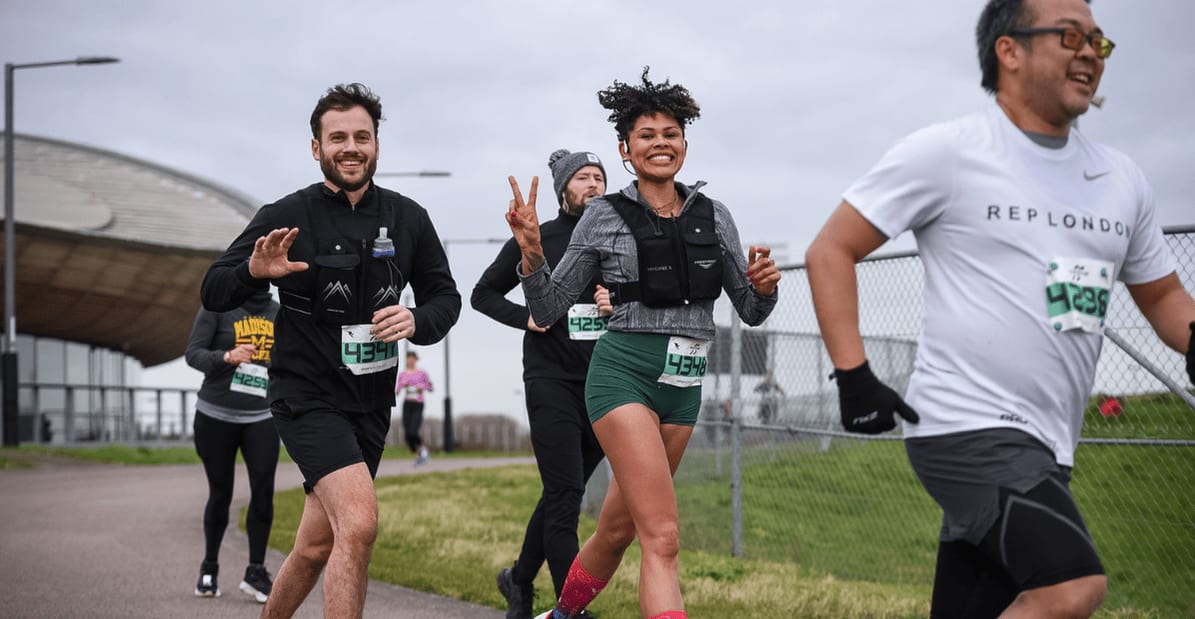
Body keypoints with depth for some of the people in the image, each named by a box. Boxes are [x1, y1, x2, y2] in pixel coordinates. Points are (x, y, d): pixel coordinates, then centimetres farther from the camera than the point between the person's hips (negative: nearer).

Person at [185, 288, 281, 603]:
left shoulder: (278, 312, 7)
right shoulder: (217, 305, -5)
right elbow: (194, 355, -12)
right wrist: (228, 357, -30)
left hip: (261, 419, 3)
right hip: (216, 417, -2)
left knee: (264, 490, -14)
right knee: (220, 494, 3)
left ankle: (256, 572, -5)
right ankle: (209, 569, 24)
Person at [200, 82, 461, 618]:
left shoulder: (408, 219, 2)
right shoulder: (287, 217, -9)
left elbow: (445, 295, 12)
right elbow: (213, 294, -5)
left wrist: (417, 322, -11)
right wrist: (253, 271, -27)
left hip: (371, 401, 5)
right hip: (307, 395, -5)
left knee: (316, 548, 15)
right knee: (359, 523, -25)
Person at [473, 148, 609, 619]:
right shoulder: (535, 241, 1)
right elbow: (483, 294, 10)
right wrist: (525, 317, -7)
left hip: (603, 385, 4)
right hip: (552, 382, -4)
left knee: (562, 496, 13)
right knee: (564, 497, -11)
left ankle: (520, 580, 32)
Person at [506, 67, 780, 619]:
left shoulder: (714, 216, 10)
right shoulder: (604, 216, 1)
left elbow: (751, 313, 15)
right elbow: (548, 311, 2)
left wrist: (764, 287, -8)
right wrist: (531, 252, -15)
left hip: (685, 384, 5)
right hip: (624, 373, -5)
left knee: (617, 528, 17)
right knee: (662, 537, -17)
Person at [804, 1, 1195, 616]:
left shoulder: (1120, 177, 15)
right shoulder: (946, 151, -3)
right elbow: (830, 250, 0)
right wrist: (853, 375, -10)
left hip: (1043, 451, 7)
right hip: (966, 425, -7)